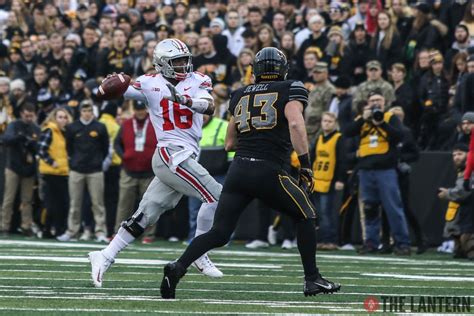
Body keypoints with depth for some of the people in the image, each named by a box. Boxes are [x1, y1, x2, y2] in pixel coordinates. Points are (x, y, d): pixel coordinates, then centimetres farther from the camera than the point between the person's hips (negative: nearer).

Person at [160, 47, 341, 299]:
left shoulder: (240, 96, 18)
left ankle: (178, 268, -15)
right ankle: (312, 280, 17)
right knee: (305, 216, 18)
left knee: (219, 233, 6)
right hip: (268, 171, -4)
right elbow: (295, 123, -14)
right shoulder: (290, 90, 5)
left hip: (238, 170, 4)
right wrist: (305, 163, -12)